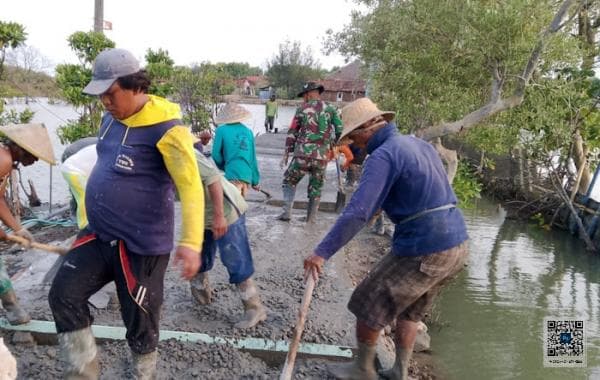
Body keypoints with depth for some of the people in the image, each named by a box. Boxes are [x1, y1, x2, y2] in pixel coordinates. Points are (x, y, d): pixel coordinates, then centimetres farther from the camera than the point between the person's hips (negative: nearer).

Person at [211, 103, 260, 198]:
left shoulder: (221, 130, -2)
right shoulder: (248, 132, 10)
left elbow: (216, 155, 0)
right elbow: (253, 158, 12)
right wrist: (255, 180, 19)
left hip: (232, 176, -5)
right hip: (247, 177, 6)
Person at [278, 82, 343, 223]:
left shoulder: (302, 109, 4)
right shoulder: (330, 109, 6)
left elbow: (292, 133, 6)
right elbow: (340, 131, -2)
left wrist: (286, 154, 11)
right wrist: (332, 146, 15)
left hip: (302, 154, -1)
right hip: (322, 157, 1)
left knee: (289, 182, 18)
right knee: (316, 189, 15)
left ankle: (287, 212, 7)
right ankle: (310, 219, 18)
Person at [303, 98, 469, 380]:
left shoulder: (383, 156, -14)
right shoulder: (418, 144, 14)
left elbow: (357, 213, -24)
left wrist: (322, 252, -23)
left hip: (422, 251, -9)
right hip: (457, 244, 9)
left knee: (369, 305, 11)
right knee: (409, 311, 25)